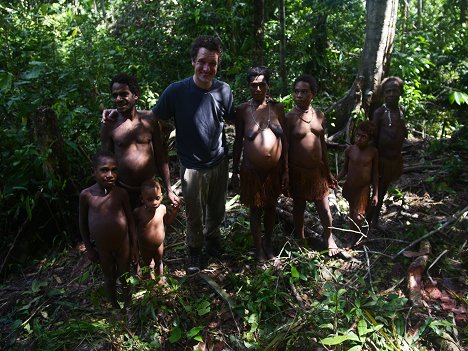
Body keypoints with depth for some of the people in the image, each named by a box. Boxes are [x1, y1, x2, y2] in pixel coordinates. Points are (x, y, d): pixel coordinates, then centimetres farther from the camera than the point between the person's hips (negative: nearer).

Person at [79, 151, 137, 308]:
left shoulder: (121, 193, -15)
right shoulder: (86, 195, -16)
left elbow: (130, 220, -5)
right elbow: (83, 223, -3)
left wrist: (134, 245, 1)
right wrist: (89, 248, 1)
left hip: (123, 244, 0)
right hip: (101, 247, 0)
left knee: (124, 276, 19)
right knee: (109, 279, 20)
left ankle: (128, 305, 46)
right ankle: (115, 307, 45)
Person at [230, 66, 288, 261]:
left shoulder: (277, 108, -1)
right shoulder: (242, 109, -6)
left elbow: (284, 139, 3)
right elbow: (238, 141, -1)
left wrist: (286, 169, 2)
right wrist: (235, 171, 1)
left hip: (275, 169, 2)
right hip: (252, 170, -2)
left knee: (271, 208, 18)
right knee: (256, 209, 12)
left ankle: (268, 242, 41)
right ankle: (258, 246, 32)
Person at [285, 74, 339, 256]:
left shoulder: (319, 115, 3)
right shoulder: (289, 117, -10)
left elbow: (322, 143, 10)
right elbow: (285, 148, -9)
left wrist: (327, 171, 11)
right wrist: (285, 175, -10)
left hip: (317, 169, 4)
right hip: (298, 171, -3)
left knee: (324, 208, 12)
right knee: (299, 207, 14)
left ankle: (329, 238, 35)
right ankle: (301, 240, 34)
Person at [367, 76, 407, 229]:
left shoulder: (401, 110, 3)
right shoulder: (380, 112, -16)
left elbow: (401, 133, 10)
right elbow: (373, 138, -15)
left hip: (395, 158, 6)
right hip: (382, 158, -6)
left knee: (383, 190, 19)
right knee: (375, 189, 6)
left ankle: (375, 220, 35)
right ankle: (368, 219, 22)